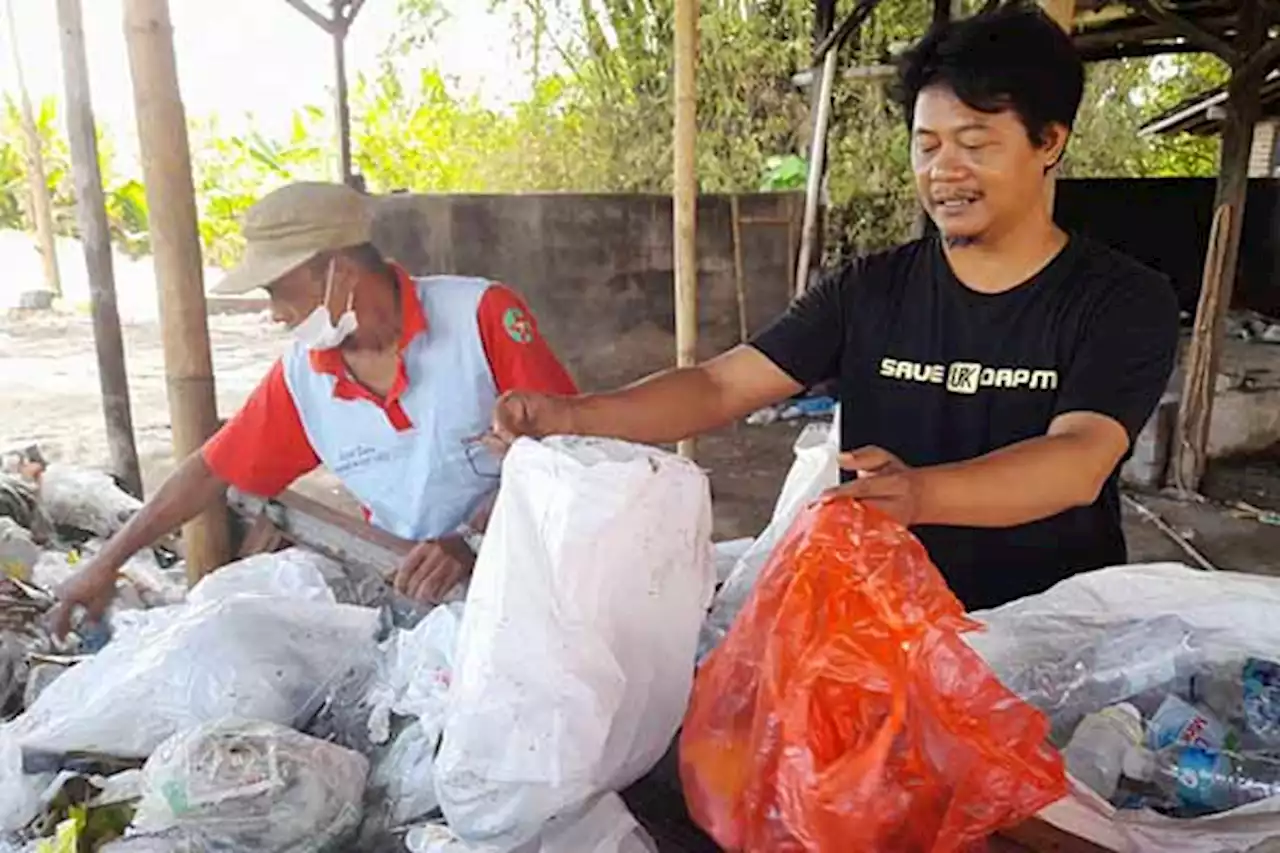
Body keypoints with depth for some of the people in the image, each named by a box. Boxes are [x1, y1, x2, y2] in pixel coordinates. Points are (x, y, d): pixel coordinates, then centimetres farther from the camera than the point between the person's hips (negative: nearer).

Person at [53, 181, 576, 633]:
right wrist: (107, 564, 15)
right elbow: (210, 472, 13)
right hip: (409, 584, 5)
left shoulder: (482, 315, -13)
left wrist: (472, 540, -24)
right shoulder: (300, 379, 2)